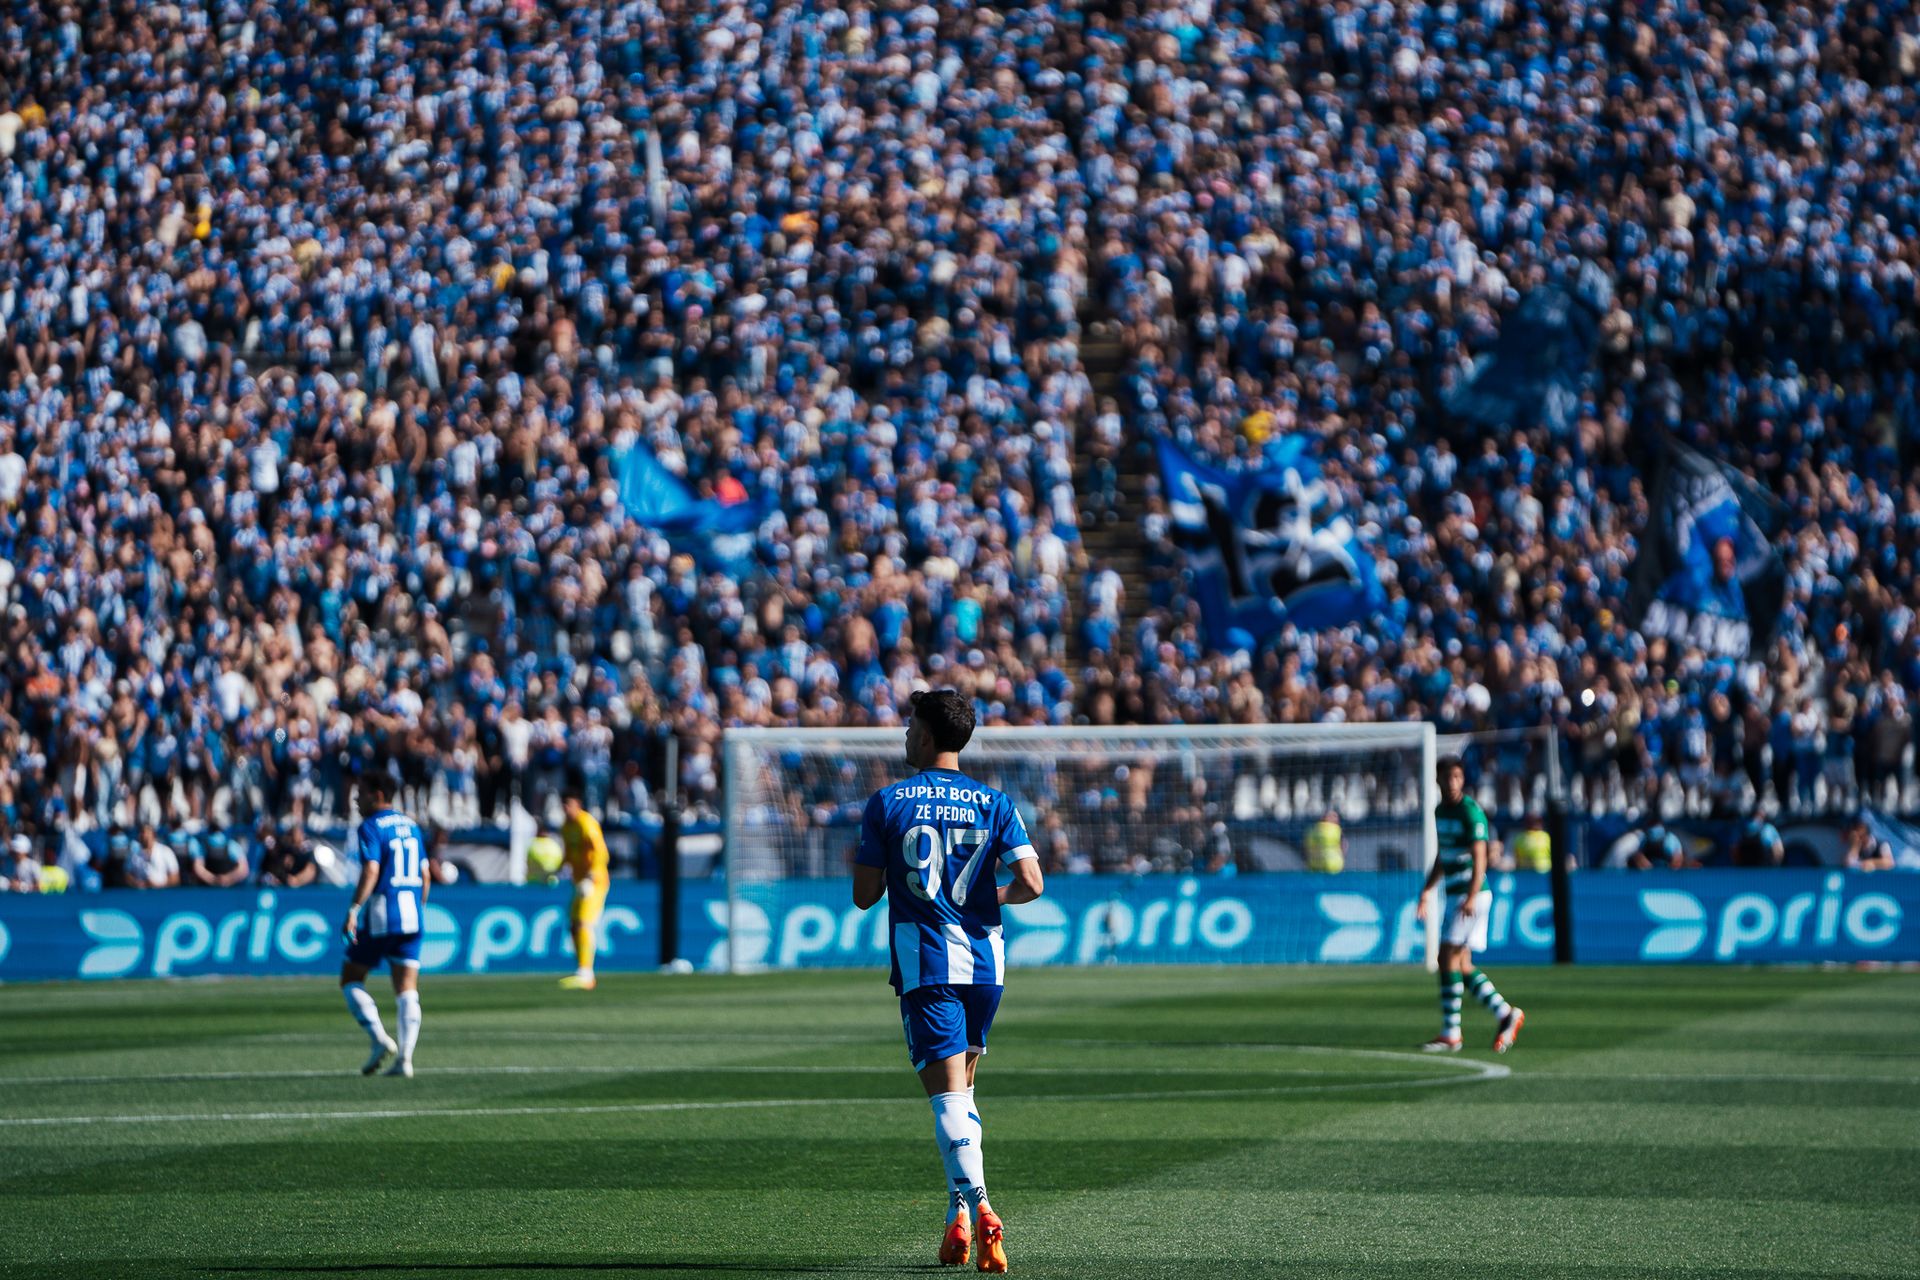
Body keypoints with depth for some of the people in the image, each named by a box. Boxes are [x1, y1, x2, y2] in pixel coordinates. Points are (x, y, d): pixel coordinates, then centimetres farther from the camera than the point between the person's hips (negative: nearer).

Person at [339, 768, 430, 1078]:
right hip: (411, 914, 6)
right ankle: (405, 1058, -7)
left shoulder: (370, 828, -7)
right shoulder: (411, 826, 15)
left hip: (380, 915, -6)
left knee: (351, 980, 8)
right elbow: (424, 875, 16)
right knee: (407, 989, 3)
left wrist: (353, 911, -23)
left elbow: (371, 871, -20)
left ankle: (379, 1038, -10)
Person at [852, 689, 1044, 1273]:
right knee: (962, 1088, 19)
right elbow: (1031, 883, -6)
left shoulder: (886, 804, -2)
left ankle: (977, 1206, -28)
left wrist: (878, 872, 21)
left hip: (924, 965, -3)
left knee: (948, 1094, -9)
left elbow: (864, 895, 0)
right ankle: (959, 1217, 16)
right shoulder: (993, 803, 3)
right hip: (983, 962, 3)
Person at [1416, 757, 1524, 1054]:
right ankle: (1506, 1014, 15)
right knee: (1461, 965, 7)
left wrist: (1471, 898, -28)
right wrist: (1426, 891, 18)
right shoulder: (1441, 810, 14)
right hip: (1455, 894, 9)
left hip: (1472, 894, -9)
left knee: (1448, 959, -10)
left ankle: (1450, 1034, -7)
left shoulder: (1471, 811, -12)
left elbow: (1479, 859, -19)